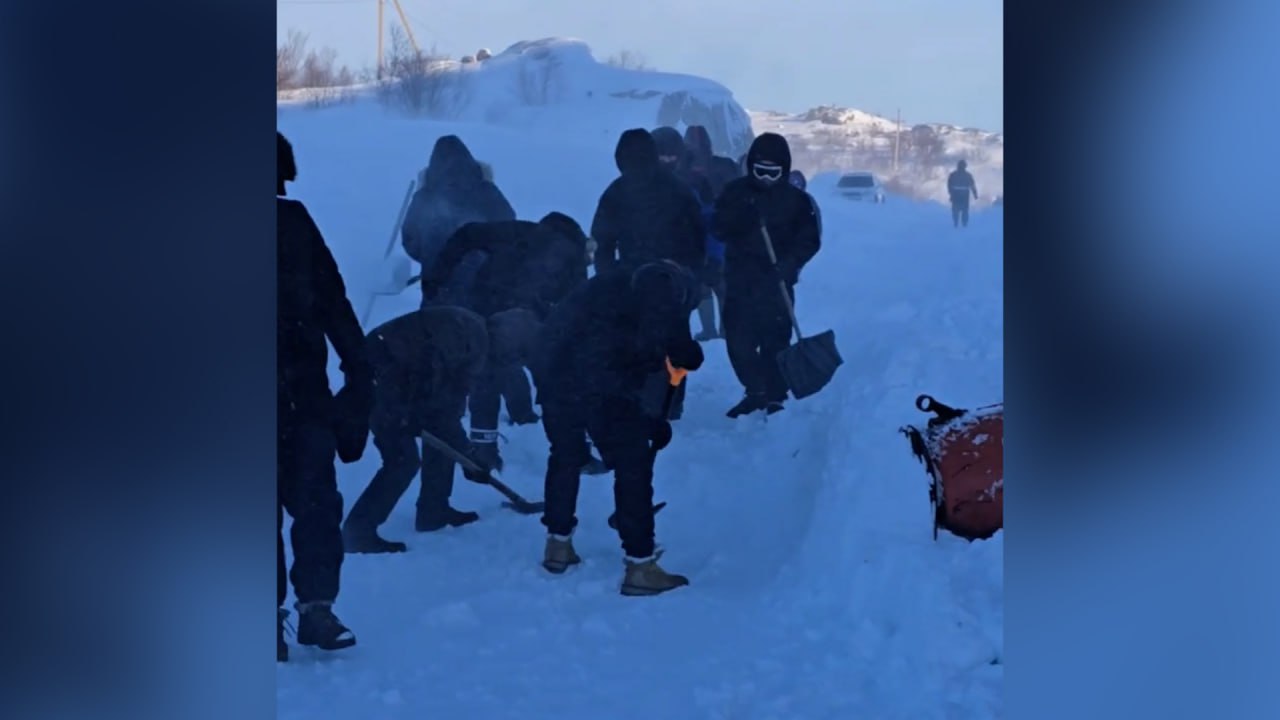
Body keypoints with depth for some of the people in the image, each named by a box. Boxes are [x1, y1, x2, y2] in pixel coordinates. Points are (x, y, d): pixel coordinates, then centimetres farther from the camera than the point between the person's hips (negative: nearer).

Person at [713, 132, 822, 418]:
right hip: (739, 280, 2)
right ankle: (756, 391, 19)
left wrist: (790, 263, -19)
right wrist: (743, 216, -22)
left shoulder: (796, 199, 0)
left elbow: (809, 239, -2)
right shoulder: (735, 192, 5)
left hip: (776, 282, -2)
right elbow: (718, 227, -4)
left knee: (774, 340, -6)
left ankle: (774, 396, 5)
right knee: (738, 339, 2)